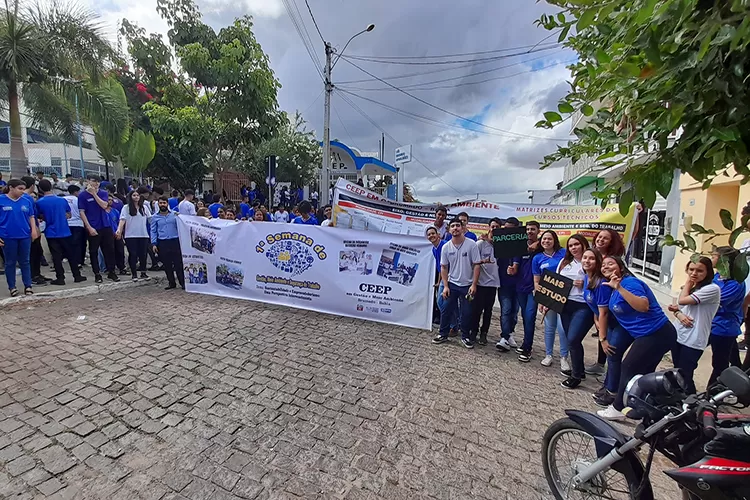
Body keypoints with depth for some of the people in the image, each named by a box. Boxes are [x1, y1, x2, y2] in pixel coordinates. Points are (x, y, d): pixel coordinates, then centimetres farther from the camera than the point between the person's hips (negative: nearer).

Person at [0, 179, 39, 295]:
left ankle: (28, 286, 14)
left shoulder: (27, 200, 3)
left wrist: (34, 230, -3)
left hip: (25, 236, 2)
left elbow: (31, 216, 10)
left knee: (25, 262, 8)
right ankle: (12, 287, 17)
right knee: (10, 263, 8)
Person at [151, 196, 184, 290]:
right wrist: (154, 244, -1)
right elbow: (153, 231, 7)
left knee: (178, 263, -3)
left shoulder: (174, 214, 5)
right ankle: (171, 283, 17)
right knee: (167, 265, 7)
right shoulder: (155, 217, 7)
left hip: (175, 241, -1)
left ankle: (183, 283, 2)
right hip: (162, 243, 2)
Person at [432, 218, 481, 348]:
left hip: (467, 285, -2)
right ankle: (443, 334, 21)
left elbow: (476, 265, -8)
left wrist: (474, 285, -12)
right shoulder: (446, 247, -4)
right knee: (446, 310, 6)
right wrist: (445, 286, -2)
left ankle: (465, 336, 24)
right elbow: (443, 267, 3)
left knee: (467, 312, 7)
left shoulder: (471, 244, -11)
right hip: (452, 284, 2)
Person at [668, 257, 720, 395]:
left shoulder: (712, 289, -15)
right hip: (677, 335, 7)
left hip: (693, 341, -7)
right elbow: (677, 307, 12)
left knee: (684, 375, 3)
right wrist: (679, 314, -11)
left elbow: (682, 300, -22)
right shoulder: (691, 287, 9)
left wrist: (688, 282, -8)